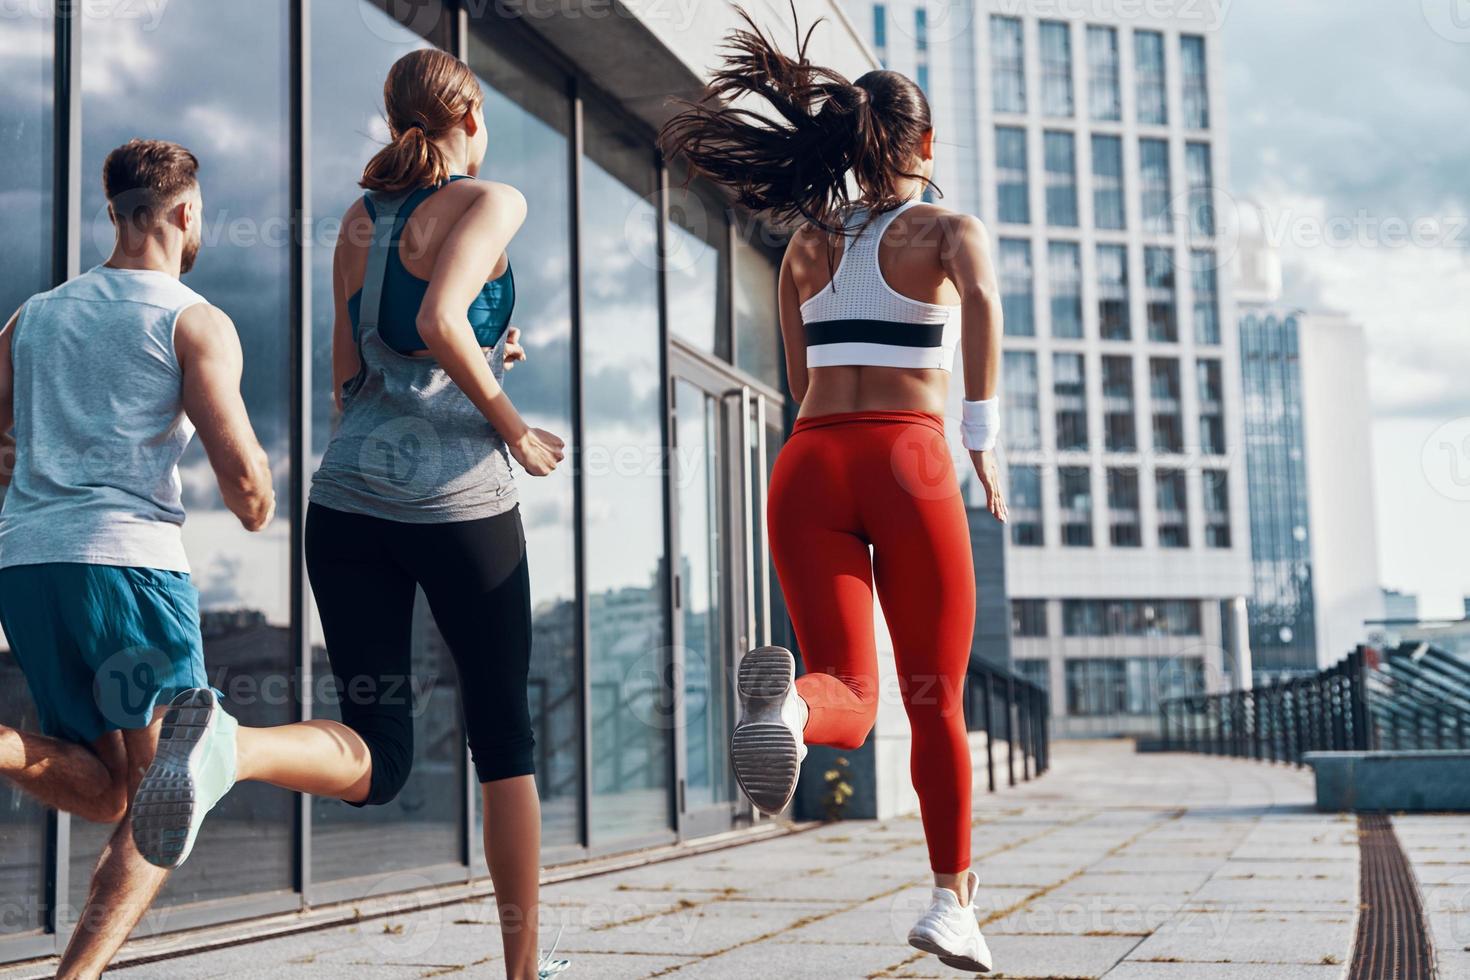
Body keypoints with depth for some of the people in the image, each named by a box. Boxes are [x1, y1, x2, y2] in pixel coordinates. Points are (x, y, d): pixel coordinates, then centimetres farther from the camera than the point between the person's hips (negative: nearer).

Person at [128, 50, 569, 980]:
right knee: (504, 738, 12)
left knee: (376, 760, 2)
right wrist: (515, 429, -8)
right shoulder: (492, 201, -1)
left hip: (350, 493, 5)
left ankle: (229, 742, -30)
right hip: (459, 499, -5)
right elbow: (440, 320, -19)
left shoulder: (360, 220, 17)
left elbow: (350, 374, 17)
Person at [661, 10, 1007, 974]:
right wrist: (983, 432, -18)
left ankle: (789, 701, -39)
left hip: (809, 463, 3)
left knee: (850, 699, -2)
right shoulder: (949, 230, 4)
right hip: (907, 461, -3)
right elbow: (980, 299, -20)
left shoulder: (807, 245, 18)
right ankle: (954, 898, 20)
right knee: (936, 697, 13)